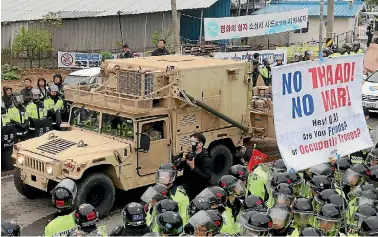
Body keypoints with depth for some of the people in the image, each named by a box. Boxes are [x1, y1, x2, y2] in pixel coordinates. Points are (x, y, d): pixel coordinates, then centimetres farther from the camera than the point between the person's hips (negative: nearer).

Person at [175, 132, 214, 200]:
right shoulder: (189, 154, 5)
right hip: (186, 191, 6)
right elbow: (177, 167, 5)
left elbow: (207, 178, -25)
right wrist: (182, 160, -14)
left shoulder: (207, 160, -15)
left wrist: (193, 168, -28)